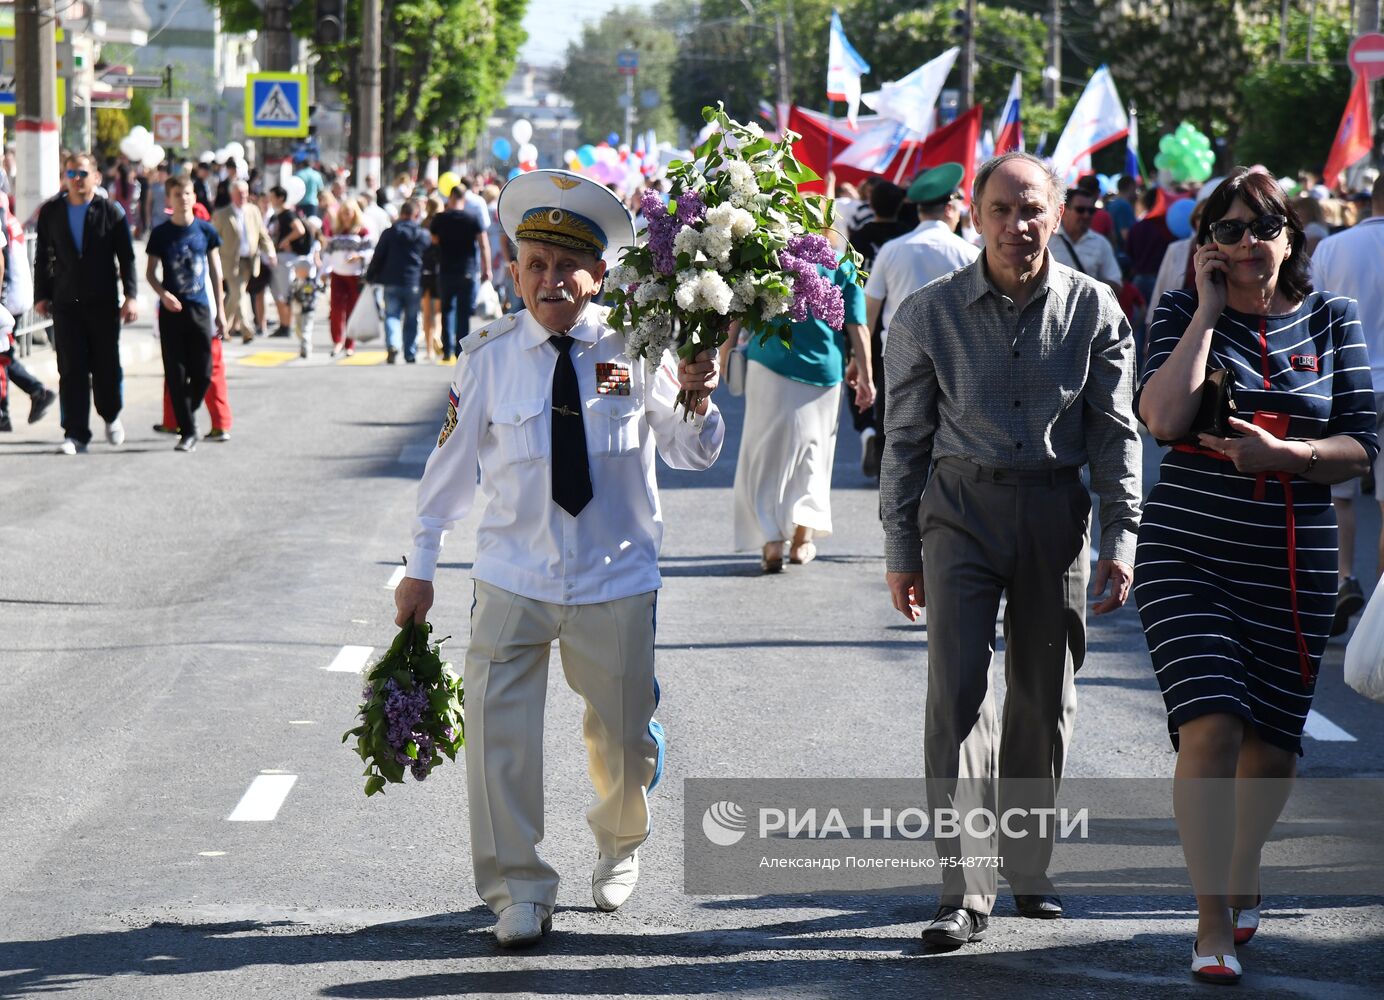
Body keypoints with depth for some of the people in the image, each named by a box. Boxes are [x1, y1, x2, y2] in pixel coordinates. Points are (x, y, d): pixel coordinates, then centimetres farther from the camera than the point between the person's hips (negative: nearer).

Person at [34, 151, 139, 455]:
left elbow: (126, 257, 0)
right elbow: (42, 257, 10)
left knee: (106, 366, 4)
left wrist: (130, 296, -8)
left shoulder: (111, 212, 0)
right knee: (71, 370, -4)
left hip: (103, 302, -1)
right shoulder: (51, 212, 6)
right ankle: (76, 434, -2)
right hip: (65, 302, 1)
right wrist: (41, 296, 5)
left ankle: (111, 416, 31)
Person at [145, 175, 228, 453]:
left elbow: (215, 271, 10)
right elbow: (150, 272, 5)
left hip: (200, 308, 1)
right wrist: (163, 293, -15)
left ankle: (186, 417, 23)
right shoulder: (161, 233, 0)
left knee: (203, 374, -2)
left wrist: (220, 311, 9)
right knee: (176, 374, -2)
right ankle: (187, 430, 5)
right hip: (172, 310, -1)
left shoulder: (206, 230, 4)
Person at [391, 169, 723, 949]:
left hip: (618, 581, 0)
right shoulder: (491, 356, -3)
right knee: (499, 731, -8)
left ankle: (620, 849, 42)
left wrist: (694, 398, -23)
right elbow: (452, 466, 4)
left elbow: (693, 455, -2)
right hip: (514, 580, 0)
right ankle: (520, 890, 7)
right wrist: (422, 568, 6)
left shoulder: (635, 346, -4)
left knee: (624, 740, 12)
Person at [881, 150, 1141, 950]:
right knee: (959, 692, -11)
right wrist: (900, 549, 3)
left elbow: (1115, 431, 3)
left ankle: (1028, 867, 25)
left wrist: (1121, 538, -4)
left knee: (1045, 698, 9)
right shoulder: (930, 314, -2)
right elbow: (906, 437, 4)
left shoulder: (1093, 309, 0)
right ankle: (966, 892, -12)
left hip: (1057, 509, 2)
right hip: (962, 506, -1)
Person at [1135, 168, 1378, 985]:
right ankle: (1214, 925, -12)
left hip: (1294, 565, 2)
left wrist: (1284, 453, -17)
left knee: (1273, 739, 11)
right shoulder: (1183, 316, 0)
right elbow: (1164, 417, -17)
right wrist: (1208, 312, -12)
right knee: (1211, 727, -16)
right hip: (1190, 556, -2)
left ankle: (1244, 874, 39)